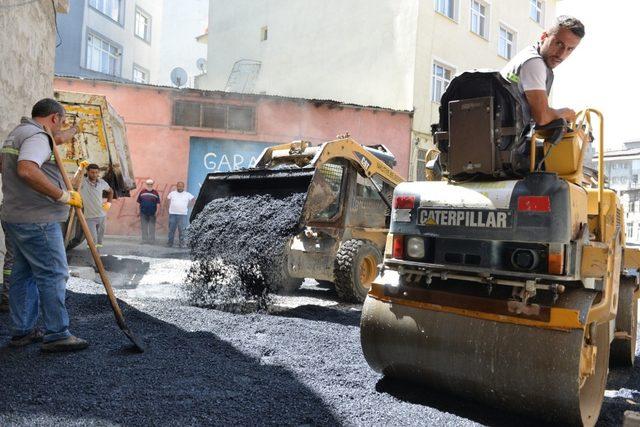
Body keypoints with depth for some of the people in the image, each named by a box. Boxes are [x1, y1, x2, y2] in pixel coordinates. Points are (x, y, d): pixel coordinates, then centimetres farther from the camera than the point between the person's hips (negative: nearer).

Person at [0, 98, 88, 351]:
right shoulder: (38, 137, -14)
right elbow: (27, 169, -34)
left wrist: (54, 143, 37)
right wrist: (63, 196, -28)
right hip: (37, 221, -10)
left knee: (24, 274, 15)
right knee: (53, 275, -5)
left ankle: (22, 331, 23)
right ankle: (57, 335, 0)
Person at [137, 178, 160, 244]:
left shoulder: (155, 193, 2)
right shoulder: (142, 192, 5)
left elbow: (158, 203, 2)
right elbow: (139, 203, 10)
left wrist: (157, 211, -8)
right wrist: (139, 212, 8)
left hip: (152, 213, -1)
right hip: (143, 213, 1)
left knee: (152, 227, 3)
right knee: (144, 227, 7)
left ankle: (152, 240, 9)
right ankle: (144, 240, 14)